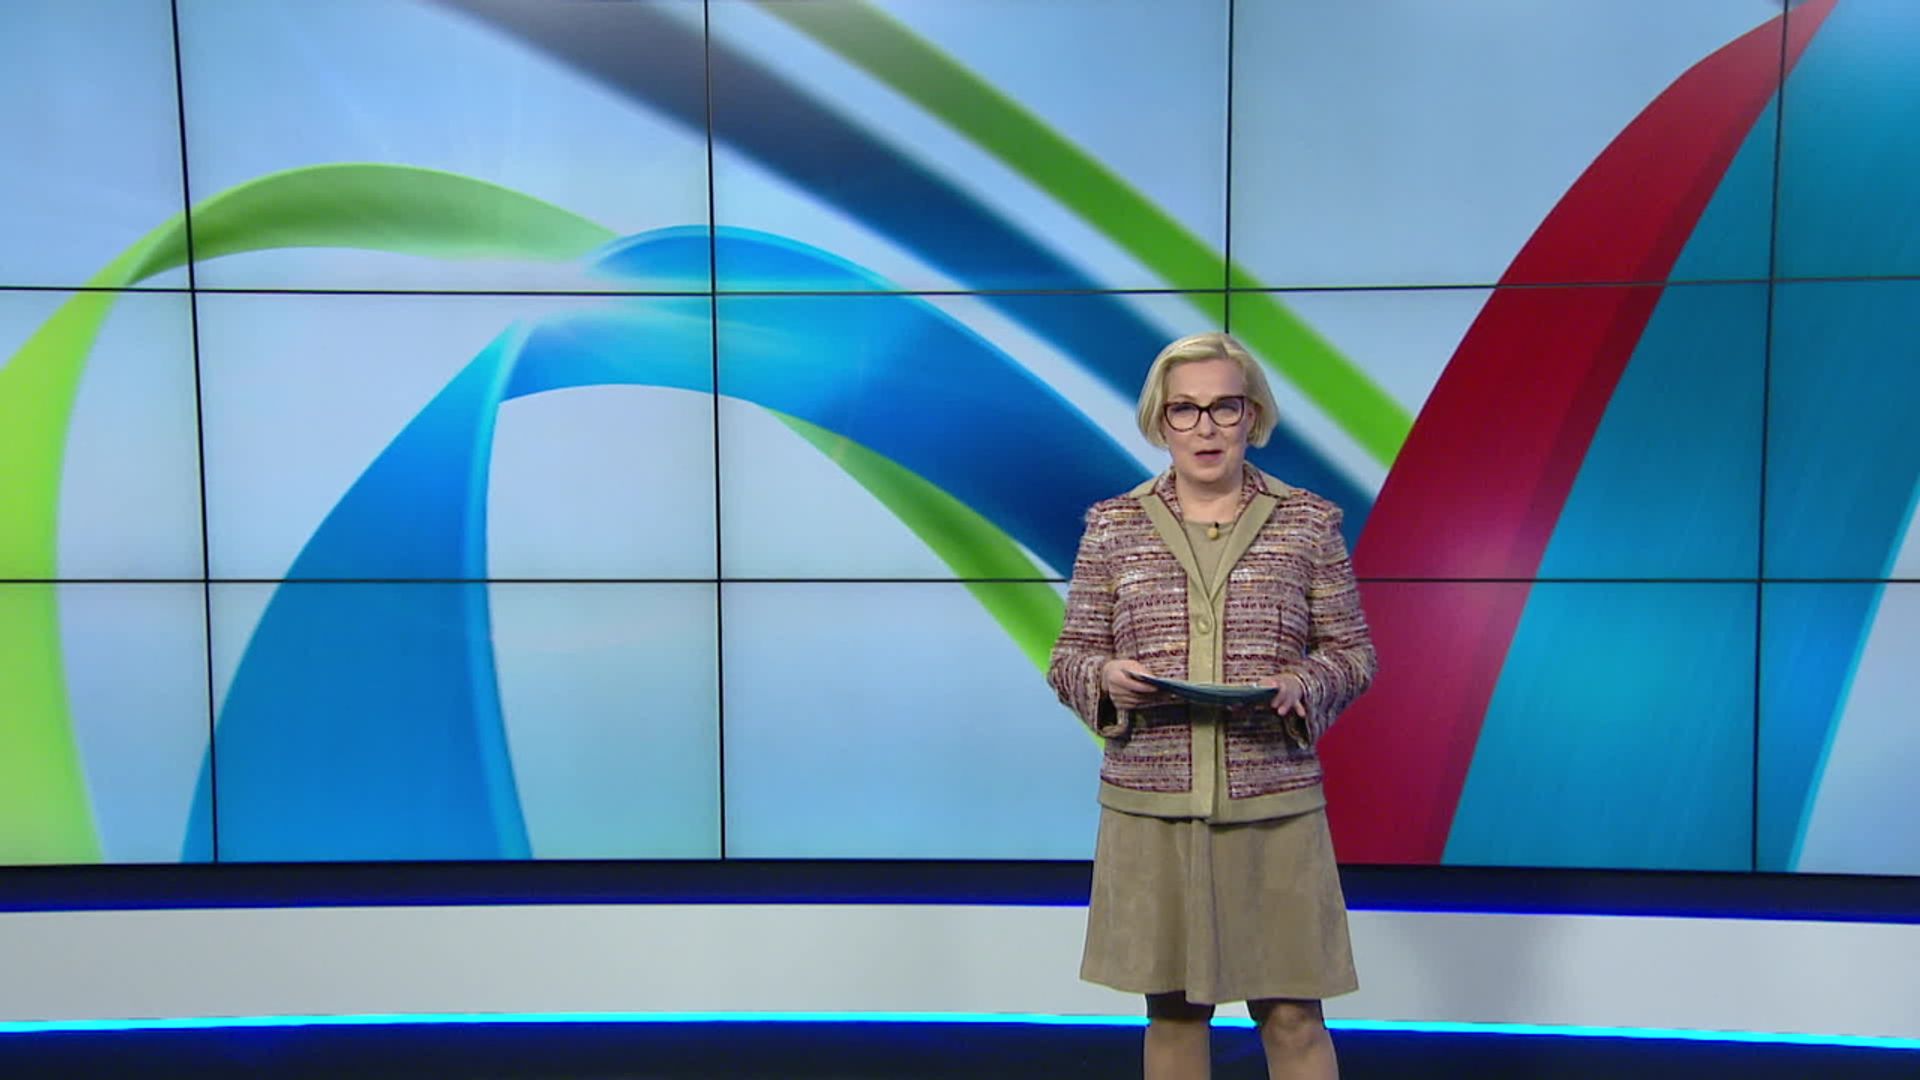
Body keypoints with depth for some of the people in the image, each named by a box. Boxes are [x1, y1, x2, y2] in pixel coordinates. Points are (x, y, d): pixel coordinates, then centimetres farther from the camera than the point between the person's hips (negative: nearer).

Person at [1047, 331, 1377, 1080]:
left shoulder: (1309, 521, 2)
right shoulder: (1112, 526, 2)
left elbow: (1354, 652, 5)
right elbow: (1068, 658, 6)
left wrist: (1304, 685, -15)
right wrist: (1105, 676, -16)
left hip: (1274, 807, 0)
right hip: (1150, 807, 1)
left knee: (1292, 1016, 8)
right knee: (1171, 1011, 13)